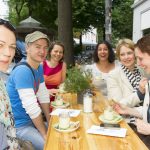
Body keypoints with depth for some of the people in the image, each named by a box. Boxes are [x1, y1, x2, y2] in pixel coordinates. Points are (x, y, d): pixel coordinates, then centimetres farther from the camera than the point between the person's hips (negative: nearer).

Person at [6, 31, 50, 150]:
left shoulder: (39, 68, 4)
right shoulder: (23, 71, -26)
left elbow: (43, 96, 8)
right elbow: (31, 108, -27)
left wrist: (51, 121, 4)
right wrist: (45, 134, -18)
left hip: (30, 120, 9)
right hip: (18, 126, -9)